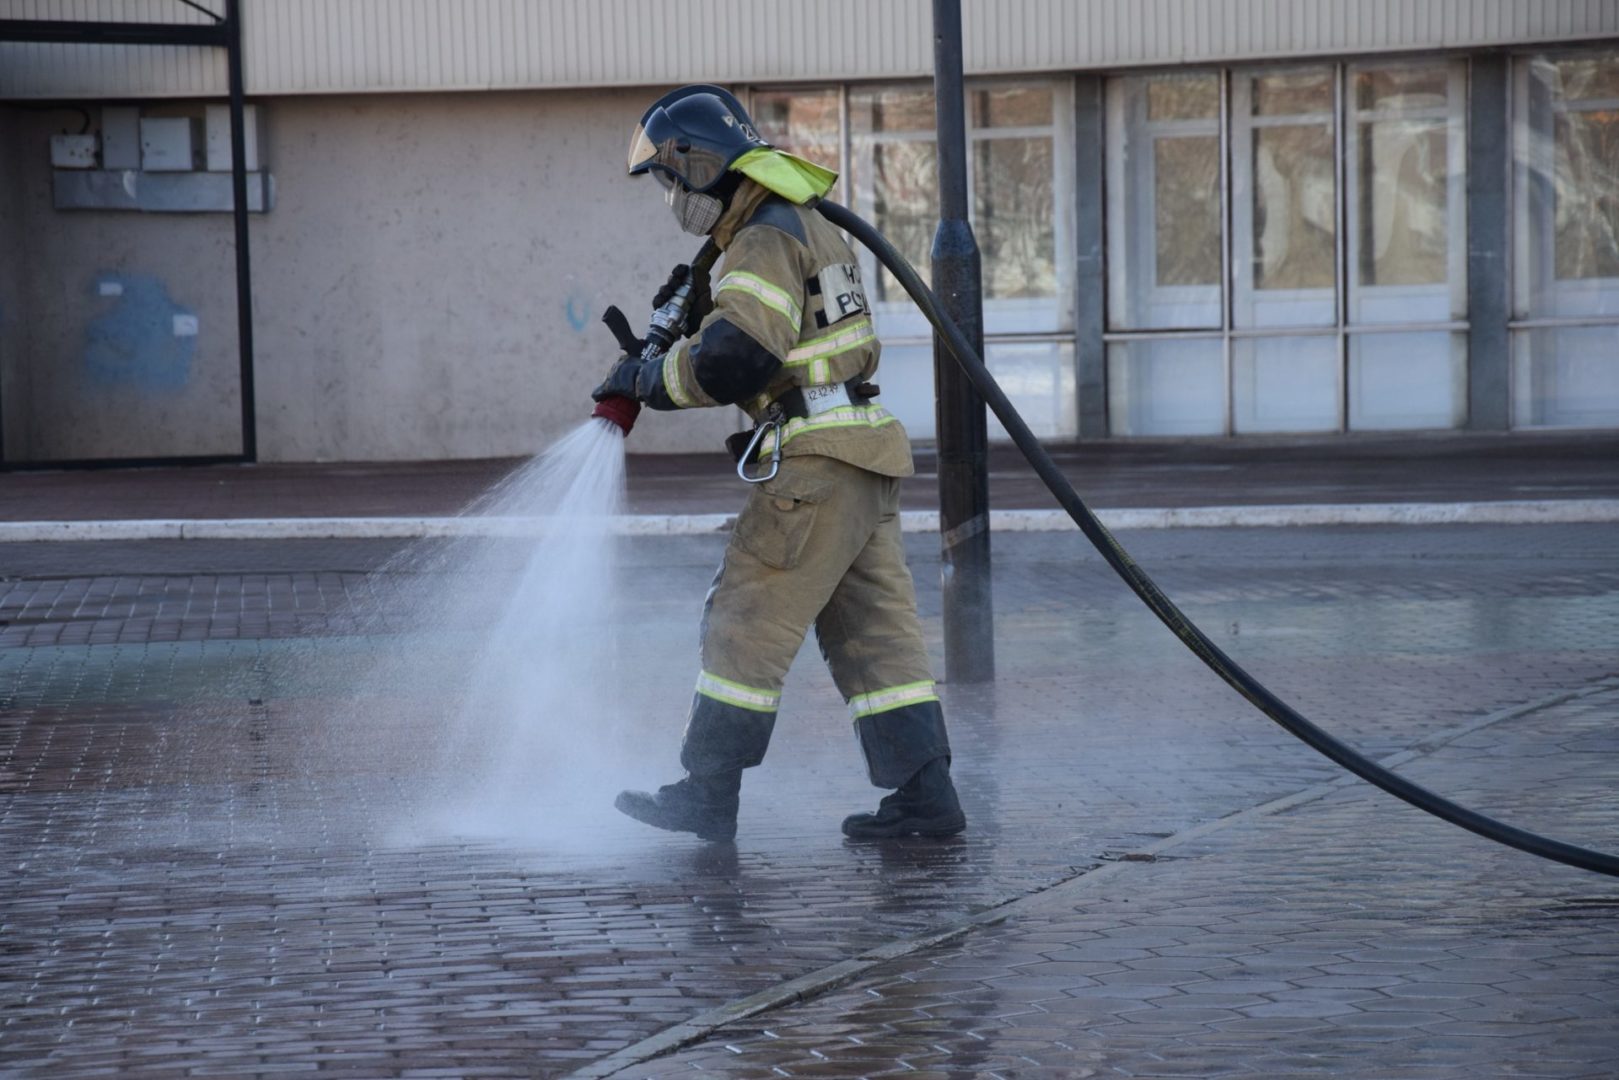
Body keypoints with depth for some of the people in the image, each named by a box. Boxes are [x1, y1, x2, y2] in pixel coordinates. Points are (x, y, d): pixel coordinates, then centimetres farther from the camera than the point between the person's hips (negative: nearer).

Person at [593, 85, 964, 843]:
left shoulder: (765, 240, -13)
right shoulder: (806, 225, 19)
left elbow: (735, 359, -24)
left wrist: (651, 380, -9)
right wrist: (703, 305, 15)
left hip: (816, 464, -10)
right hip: (866, 462, 10)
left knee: (747, 623, -3)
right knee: (872, 631, 9)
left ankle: (706, 794, 2)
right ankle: (924, 794, 6)